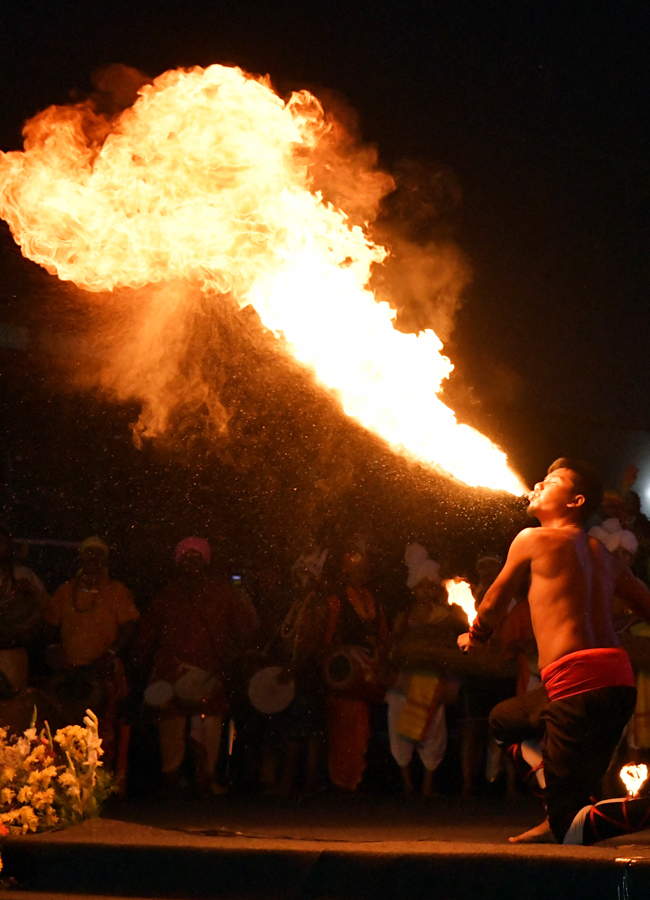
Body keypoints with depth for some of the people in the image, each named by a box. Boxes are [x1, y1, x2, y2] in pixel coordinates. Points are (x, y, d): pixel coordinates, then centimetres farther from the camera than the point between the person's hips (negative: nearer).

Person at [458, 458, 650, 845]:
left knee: (570, 832, -4)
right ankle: (562, 813, 17)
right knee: (505, 719, 32)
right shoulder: (605, 556, 20)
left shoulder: (533, 539, 4)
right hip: (618, 677, 8)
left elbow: (495, 603, 17)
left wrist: (475, 637, 36)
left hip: (578, 679, -8)